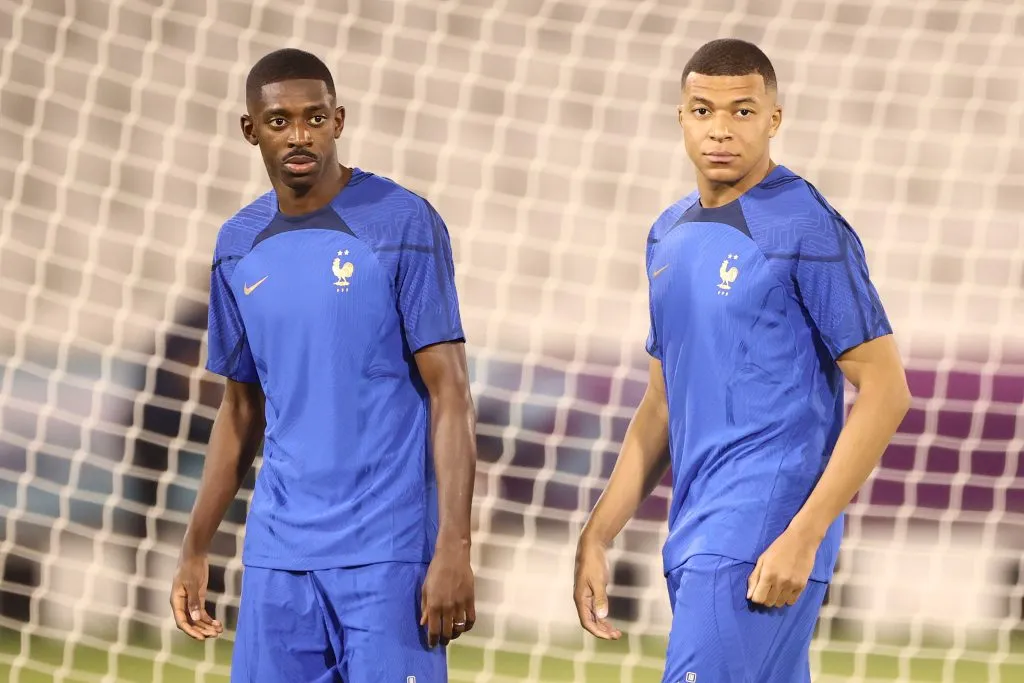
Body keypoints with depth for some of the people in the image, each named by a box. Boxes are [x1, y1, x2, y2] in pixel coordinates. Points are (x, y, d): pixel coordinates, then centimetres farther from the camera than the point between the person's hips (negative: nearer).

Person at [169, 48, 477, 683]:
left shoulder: (403, 225, -6)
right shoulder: (239, 246, 10)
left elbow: (450, 394, -8)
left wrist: (454, 549, -15)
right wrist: (196, 550, 15)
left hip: (386, 552, -5)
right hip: (278, 556, 5)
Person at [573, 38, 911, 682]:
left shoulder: (806, 231, -8)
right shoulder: (671, 236, 16)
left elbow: (885, 392, -11)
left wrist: (804, 536, -18)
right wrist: (596, 536, 15)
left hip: (762, 544, -8)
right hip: (694, 539, 8)